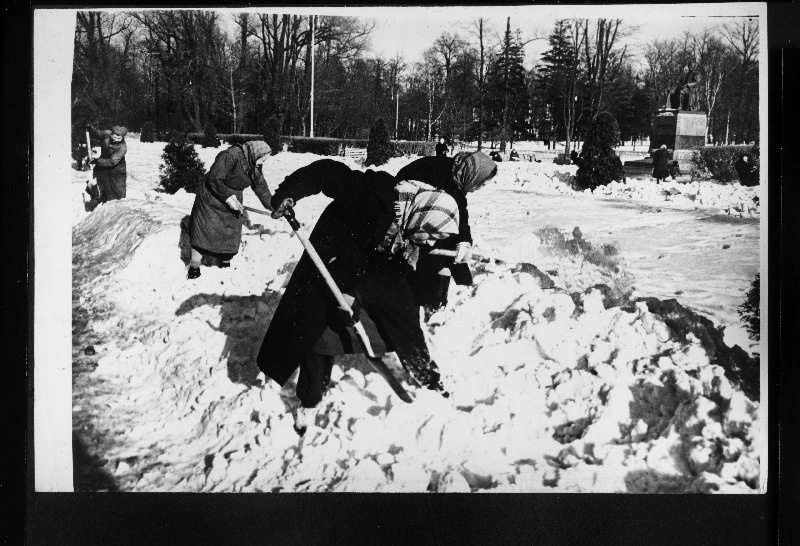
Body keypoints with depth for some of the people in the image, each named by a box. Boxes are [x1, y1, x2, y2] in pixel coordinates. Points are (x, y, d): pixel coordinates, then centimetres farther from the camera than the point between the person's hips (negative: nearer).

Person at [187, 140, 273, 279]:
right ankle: (194, 269, 5)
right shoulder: (230, 156, -25)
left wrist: (273, 207, 13)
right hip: (211, 201, -7)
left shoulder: (254, 166, 1)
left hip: (232, 200, 7)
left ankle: (225, 265, 22)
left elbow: (261, 187, 11)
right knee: (203, 233, -4)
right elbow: (214, 179, -27)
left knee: (230, 235, 7)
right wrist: (228, 198, -24)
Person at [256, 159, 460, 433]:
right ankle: (308, 401, 13)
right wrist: (287, 193, -43)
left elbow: (391, 273, -17)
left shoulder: (413, 234, -17)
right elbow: (326, 171, -33)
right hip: (332, 264, -5)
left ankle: (427, 375, 34)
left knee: (404, 320, 9)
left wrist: (359, 293, -30)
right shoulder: (374, 194, -36)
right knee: (317, 329, -4)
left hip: (377, 270, 5)